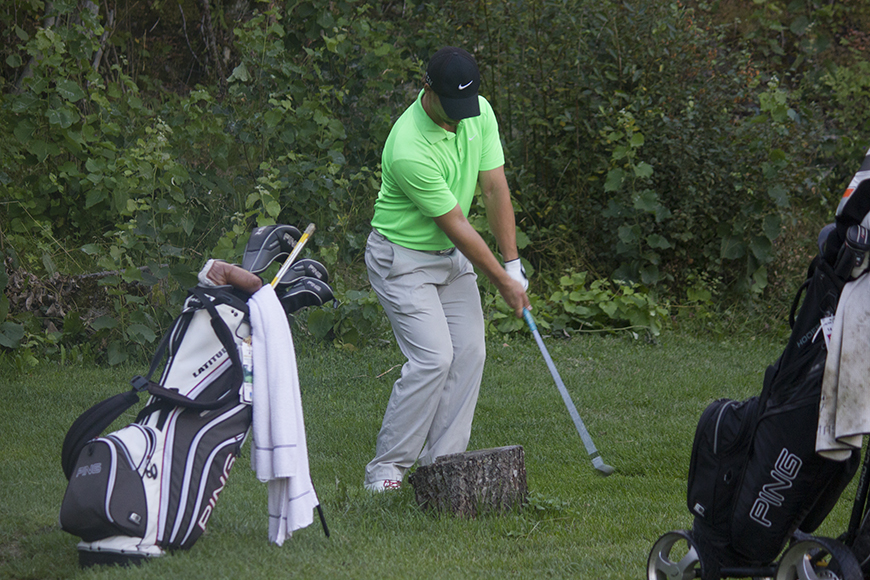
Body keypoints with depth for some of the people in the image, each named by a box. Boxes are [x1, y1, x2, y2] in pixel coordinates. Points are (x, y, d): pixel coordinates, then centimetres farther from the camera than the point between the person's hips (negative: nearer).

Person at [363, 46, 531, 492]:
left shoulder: (480, 113, -8)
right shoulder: (409, 150, -31)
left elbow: (494, 189, -4)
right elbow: (455, 225, -23)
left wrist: (513, 265, -8)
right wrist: (502, 282, -15)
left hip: (452, 256, 8)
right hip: (404, 258, -8)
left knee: (469, 351, -2)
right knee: (433, 357, -17)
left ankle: (443, 462, 4)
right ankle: (387, 467, -8)